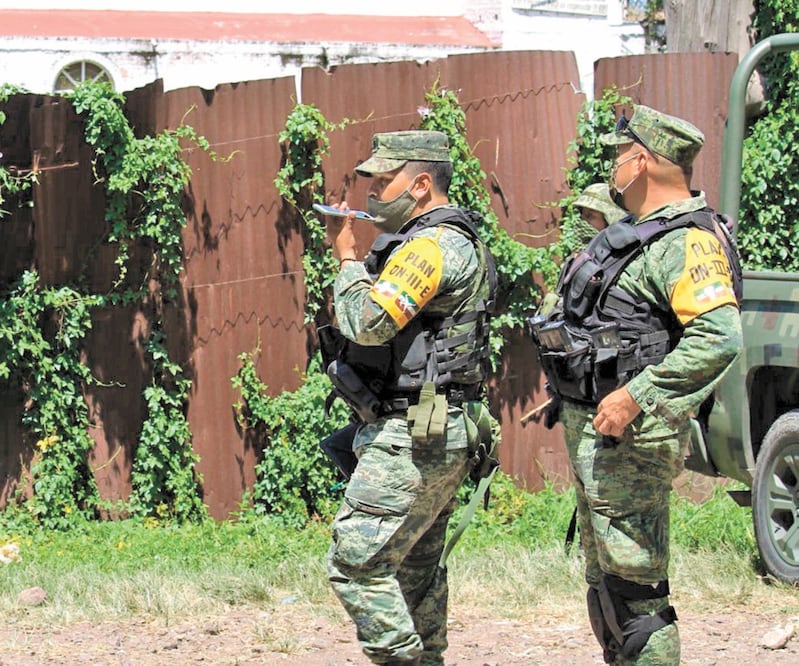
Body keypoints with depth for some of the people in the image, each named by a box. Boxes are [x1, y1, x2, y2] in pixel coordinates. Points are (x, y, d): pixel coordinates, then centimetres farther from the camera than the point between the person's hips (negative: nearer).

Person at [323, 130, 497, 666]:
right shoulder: (460, 242, 18)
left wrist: (347, 256, -12)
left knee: (356, 562, -11)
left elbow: (368, 323, -24)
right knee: (416, 568, 15)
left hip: (412, 437, -11)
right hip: (440, 437, 11)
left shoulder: (432, 245, -16)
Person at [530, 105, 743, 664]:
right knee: (603, 580, 17)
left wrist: (635, 397, -30)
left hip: (629, 437, -11)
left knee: (631, 588, -10)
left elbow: (719, 338, -31)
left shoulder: (688, 243, -18)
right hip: (594, 430, 11)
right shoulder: (642, 231, 15)